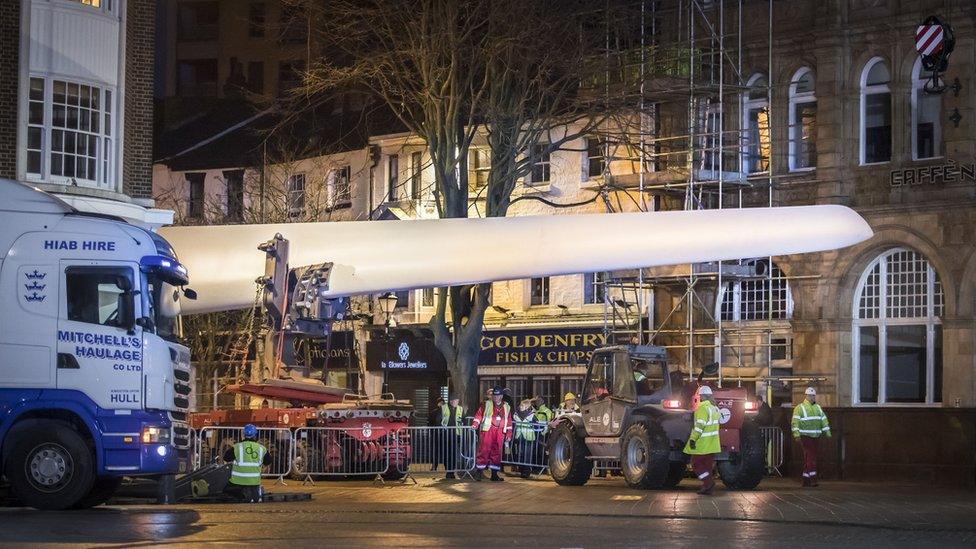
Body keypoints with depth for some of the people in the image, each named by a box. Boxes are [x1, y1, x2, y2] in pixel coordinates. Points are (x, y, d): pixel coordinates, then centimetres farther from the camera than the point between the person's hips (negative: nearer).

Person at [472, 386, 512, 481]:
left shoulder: (506, 407, 14)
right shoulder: (486, 404, 5)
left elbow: (509, 422, 15)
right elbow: (479, 414, 0)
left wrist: (509, 434, 9)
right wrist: (475, 424, -15)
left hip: (500, 433, 3)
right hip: (487, 431, -3)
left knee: (496, 452, 5)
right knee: (484, 450, -8)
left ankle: (494, 474, 10)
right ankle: (479, 472, -5)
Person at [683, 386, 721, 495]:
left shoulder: (703, 408, -17)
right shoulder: (715, 408, 12)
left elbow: (700, 425, -23)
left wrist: (693, 438, -23)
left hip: (702, 444, -8)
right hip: (712, 444, 8)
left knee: (696, 464, 1)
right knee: (708, 465, 12)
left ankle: (708, 482, -13)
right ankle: (708, 488, 11)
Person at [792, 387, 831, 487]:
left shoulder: (818, 408, 17)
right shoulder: (800, 408, -3)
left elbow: (824, 420, 18)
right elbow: (795, 421, -9)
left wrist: (827, 432, 10)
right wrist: (796, 434, -18)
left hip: (816, 436, 6)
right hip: (805, 436, -6)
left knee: (808, 458, 9)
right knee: (811, 457, -14)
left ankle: (806, 480, 12)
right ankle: (813, 479, -18)